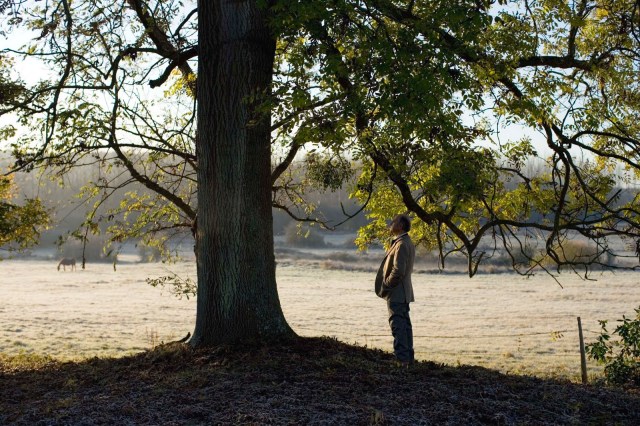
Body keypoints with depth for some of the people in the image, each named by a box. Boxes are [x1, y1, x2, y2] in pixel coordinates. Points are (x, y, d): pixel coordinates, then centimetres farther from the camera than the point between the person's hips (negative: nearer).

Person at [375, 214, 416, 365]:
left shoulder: (401, 244, -17)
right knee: (405, 326, 14)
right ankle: (408, 358, 20)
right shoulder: (408, 243, 15)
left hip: (396, 294, -10)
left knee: (398, 327, -9)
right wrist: (386, 286, 15)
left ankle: (401, 359, -9)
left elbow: (398, 271, -23)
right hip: (404, 293, 10)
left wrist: (384, 287, -13)